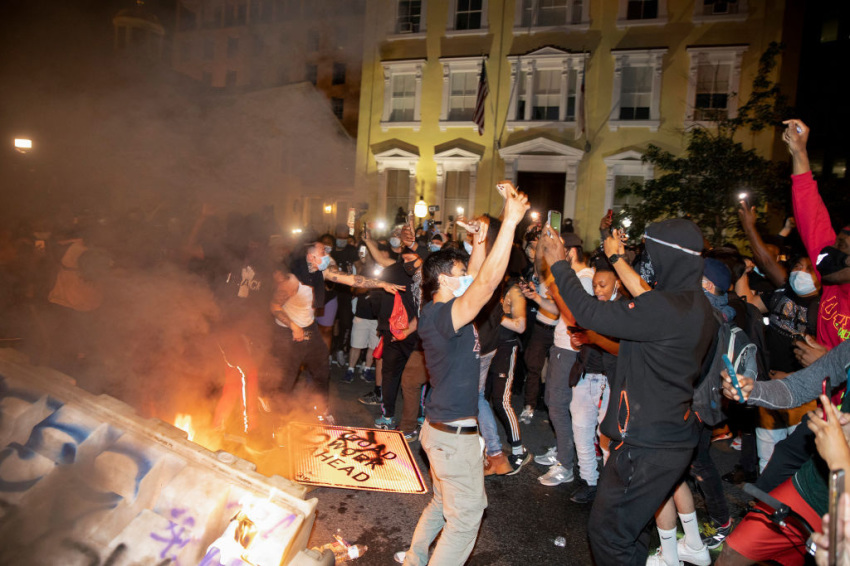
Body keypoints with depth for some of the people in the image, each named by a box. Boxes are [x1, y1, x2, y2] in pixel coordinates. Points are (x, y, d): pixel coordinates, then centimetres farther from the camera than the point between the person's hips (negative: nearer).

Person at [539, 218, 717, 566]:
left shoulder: (666, 307, -26)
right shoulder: (696, 305, 6)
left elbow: (591, 314, -24)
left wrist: (559, 264, -13)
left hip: (647, 444, -10)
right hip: (674, 436, 10)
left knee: (607, 531, 5)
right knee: (631, 527, 25)